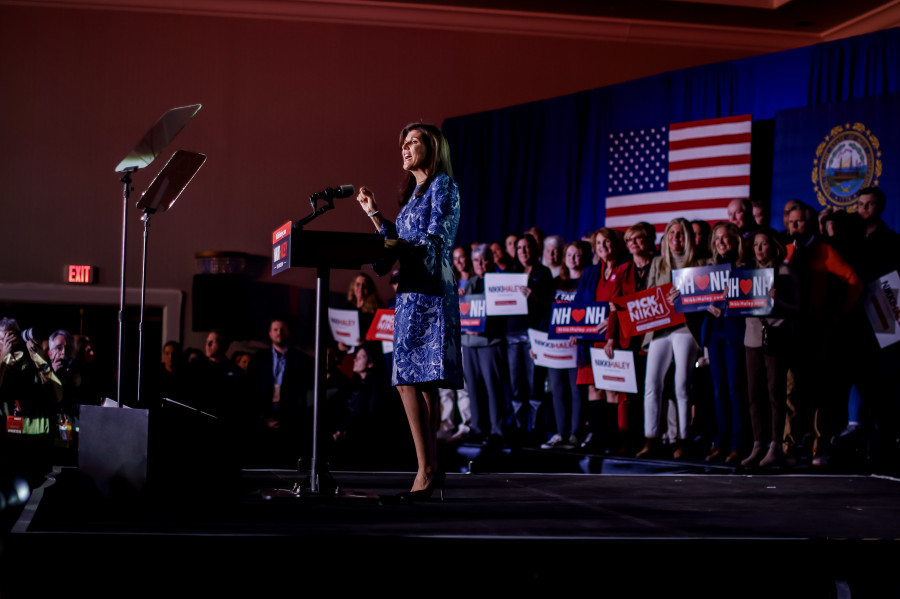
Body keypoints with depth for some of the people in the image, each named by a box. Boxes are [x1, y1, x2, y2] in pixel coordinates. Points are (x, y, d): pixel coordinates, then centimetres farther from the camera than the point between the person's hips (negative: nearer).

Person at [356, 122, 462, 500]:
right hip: (412, 293, 9)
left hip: (428, 294, -9)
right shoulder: (414, 193, 23)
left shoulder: (442, 186, -3)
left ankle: (427, 470, -16)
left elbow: (434, 242, -13)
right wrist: (374, 215, 19)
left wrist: (394, 246, -21)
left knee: (410, 378, -15)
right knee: (420, 382, 6)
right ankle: (430, 471, 7)